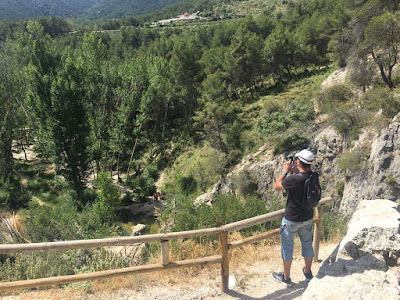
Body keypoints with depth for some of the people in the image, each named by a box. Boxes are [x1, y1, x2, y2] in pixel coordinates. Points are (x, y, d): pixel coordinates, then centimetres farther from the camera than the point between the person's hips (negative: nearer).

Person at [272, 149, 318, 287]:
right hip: (308, 218, 6)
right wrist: (295, 172, 3)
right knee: (307, 244, 23)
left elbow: (276, 186, -14)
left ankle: (286, 278, 25)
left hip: (292, 219, -6)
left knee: (287, 247, 11)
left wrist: (285, 171, -7)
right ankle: (308, 273, 42)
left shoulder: (293, 179, -29)